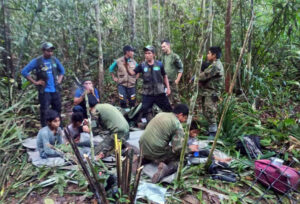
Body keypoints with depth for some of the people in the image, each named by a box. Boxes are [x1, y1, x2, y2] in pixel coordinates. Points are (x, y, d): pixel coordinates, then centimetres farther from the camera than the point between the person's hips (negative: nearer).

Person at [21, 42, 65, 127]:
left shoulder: (54, 60, 6)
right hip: (44, 91, -4)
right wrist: (35, 82, -10)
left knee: (58, 110, 12)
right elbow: (24, 71, -6)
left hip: (55, 90, 5)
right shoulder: (37, 61, -7)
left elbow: (62, 70, 22)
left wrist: (59, 80, 9)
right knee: (44, 112, -3)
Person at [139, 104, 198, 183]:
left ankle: (143, 158, 13)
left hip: (143, 148, 7)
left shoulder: (160, 114, 11)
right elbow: (178, 148, -15)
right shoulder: (177, 125, -9)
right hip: (157, 152, -7)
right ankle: (169, 168, -16)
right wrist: (190, 149, 5)